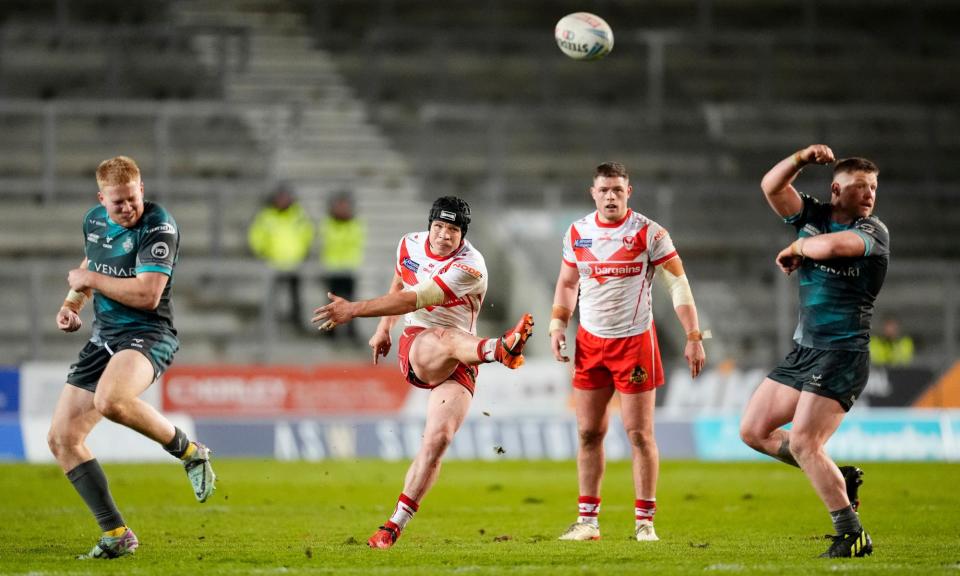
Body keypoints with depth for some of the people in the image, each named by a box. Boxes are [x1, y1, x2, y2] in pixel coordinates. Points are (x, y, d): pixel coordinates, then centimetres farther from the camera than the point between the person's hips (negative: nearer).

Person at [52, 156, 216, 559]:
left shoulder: (159, 227, -15)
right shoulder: (94, 220, 9)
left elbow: (147, 294, -24)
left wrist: (90, 280, -13)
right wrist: (71, 303, 14)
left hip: (147, 334, -8)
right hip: (103, 338, 8)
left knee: (110, 401, -39)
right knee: (62, 440, -1)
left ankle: (189, 451, -14)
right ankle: (116, 535, 3)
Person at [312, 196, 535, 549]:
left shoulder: (468, 267, -17)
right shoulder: (410, 245, 3)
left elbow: (416, 299, -24)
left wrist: (354, 310, -27)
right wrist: (383, 328, 28)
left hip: (458, 365, -2)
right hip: (417, 347, 2)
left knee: (438, 440, -17)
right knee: (447, 338, -36)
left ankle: (396, 524, -10)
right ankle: (500, 349, -71)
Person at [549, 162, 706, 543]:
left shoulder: (649, 233, -9)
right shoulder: (577, 233, 4)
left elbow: (678, 284, -7)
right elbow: (567, 283, 17)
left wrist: (693, 337, -13)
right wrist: (557, 324, 3)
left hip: (635, 340, -4)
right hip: (590, 341, 4)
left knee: (640, 434, -3)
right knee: (588, 433, 4)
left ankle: (645, 521, 3)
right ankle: (588, 520, 11)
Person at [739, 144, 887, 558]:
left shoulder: (873, 232, -10)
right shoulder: (813, 216, 9)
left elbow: (833, 246, -30)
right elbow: (771, 186, -1)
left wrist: (795, 249, -11)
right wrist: (801, 159, -17)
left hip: (842, 356, -8)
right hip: (803, 352, 8)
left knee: (802, 444, -15)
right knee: (753, 430, 10)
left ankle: (852, 535, -8)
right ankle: (838, 478, 20)